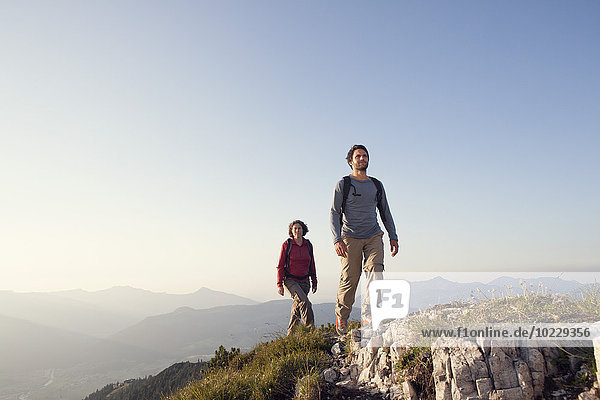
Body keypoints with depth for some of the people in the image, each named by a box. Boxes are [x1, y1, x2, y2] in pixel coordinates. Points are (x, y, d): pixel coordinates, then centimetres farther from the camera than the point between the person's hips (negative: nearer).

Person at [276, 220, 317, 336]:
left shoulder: (308, 245, 6)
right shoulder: (287, 245, -5)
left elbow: (312, 265, 14)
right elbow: (280, 266, -3)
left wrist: (314, 282, 14)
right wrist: (279, 285, -8)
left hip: (304, 282, 4)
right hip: (290, 280, -4)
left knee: (297, 309, 7)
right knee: (304, 302, -24)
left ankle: (290, 334, 21)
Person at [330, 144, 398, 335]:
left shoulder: (377, 185, 16)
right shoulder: (343, 184, 3)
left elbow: (385, 213, 22)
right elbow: (334, 213, -4)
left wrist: (393, 237, 13)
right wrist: (337, 239, -16)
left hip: (373, 236, 4)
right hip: (350, 237, -3)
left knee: (375, 269, -18)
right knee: (349, 279, -5)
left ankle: (368, 316, -16)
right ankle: (341, 318, 16)